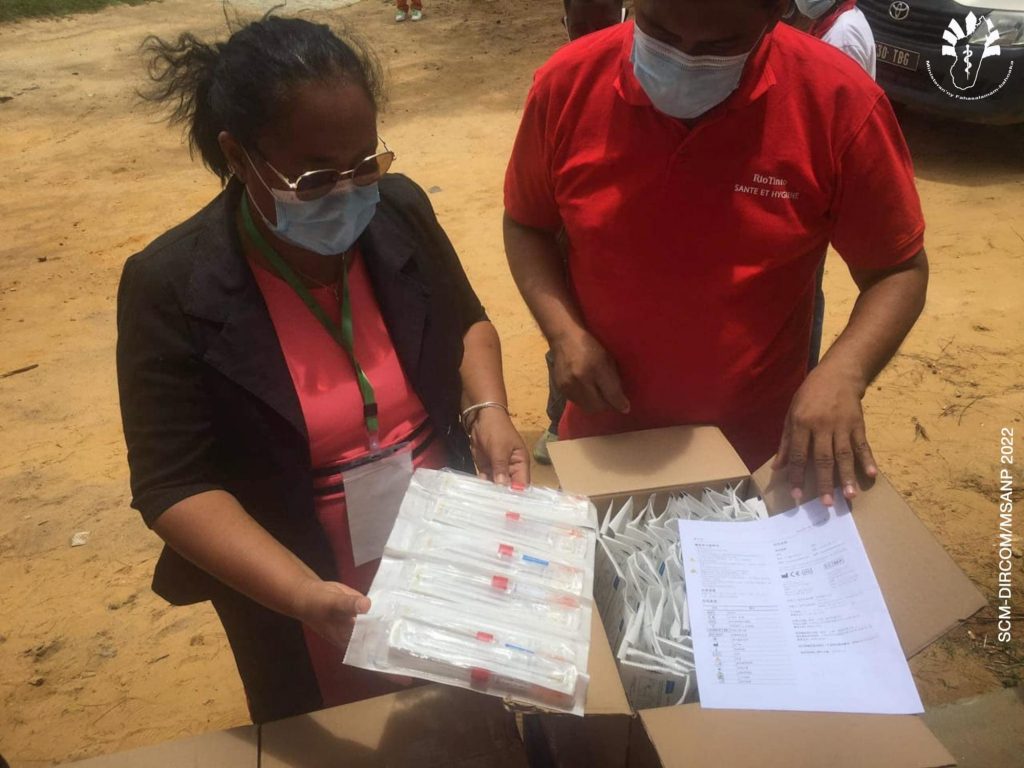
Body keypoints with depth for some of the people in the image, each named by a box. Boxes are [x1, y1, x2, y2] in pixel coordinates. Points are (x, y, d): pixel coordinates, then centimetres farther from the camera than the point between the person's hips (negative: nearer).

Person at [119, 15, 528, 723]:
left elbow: (465, 322, 5)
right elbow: (175, 487, -21)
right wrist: (305, 595, -34)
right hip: (297, 598, -3)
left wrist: (487, 411, -15)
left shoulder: (399, 210, -11)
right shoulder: (172, 288, -23)